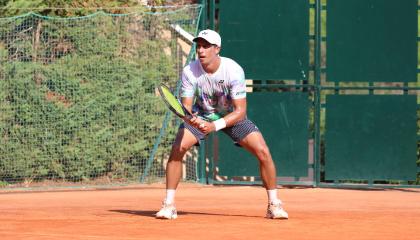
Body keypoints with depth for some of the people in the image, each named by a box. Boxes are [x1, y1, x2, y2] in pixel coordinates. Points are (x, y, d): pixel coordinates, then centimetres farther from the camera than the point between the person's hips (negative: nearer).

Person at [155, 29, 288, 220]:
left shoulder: (234, 70, -29)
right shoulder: (189, 71, -23)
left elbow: (240, 111, -27)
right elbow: (185, 107, -20)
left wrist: (215, 126, -41)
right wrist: (190, 119, -44)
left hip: (232, 116, -1)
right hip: (201, 116, 1)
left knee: (263, 152, -17)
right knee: (177, 148, -22)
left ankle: (274, 204, 0)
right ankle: (169, 205, -12)